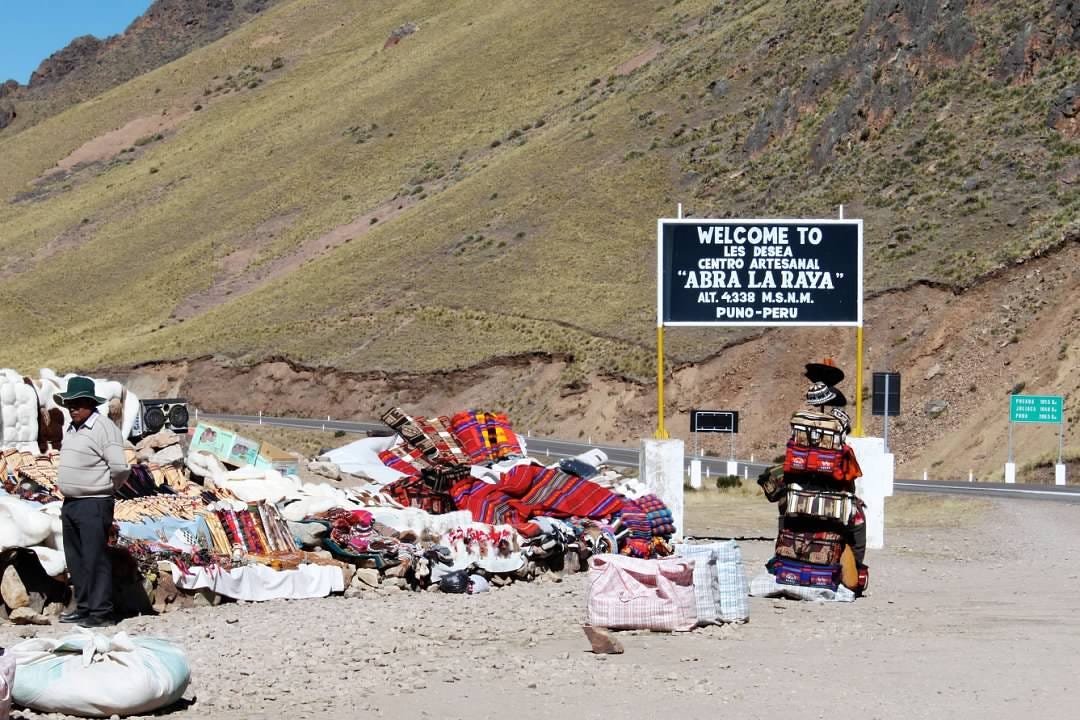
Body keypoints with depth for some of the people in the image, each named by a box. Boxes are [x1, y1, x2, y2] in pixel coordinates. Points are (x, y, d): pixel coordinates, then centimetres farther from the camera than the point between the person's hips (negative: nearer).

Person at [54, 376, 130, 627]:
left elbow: (119, 468, -19)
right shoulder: (71, 429, 13)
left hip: (93, 504, -9)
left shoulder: (103, 427, -14)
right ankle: (83, 608, 21)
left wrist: (105, 489, -2)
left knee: (95, 560, -8)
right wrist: (67, 493, 15)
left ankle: (101, 613, -5)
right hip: (70, 503, 9)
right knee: (76, 560, 13)